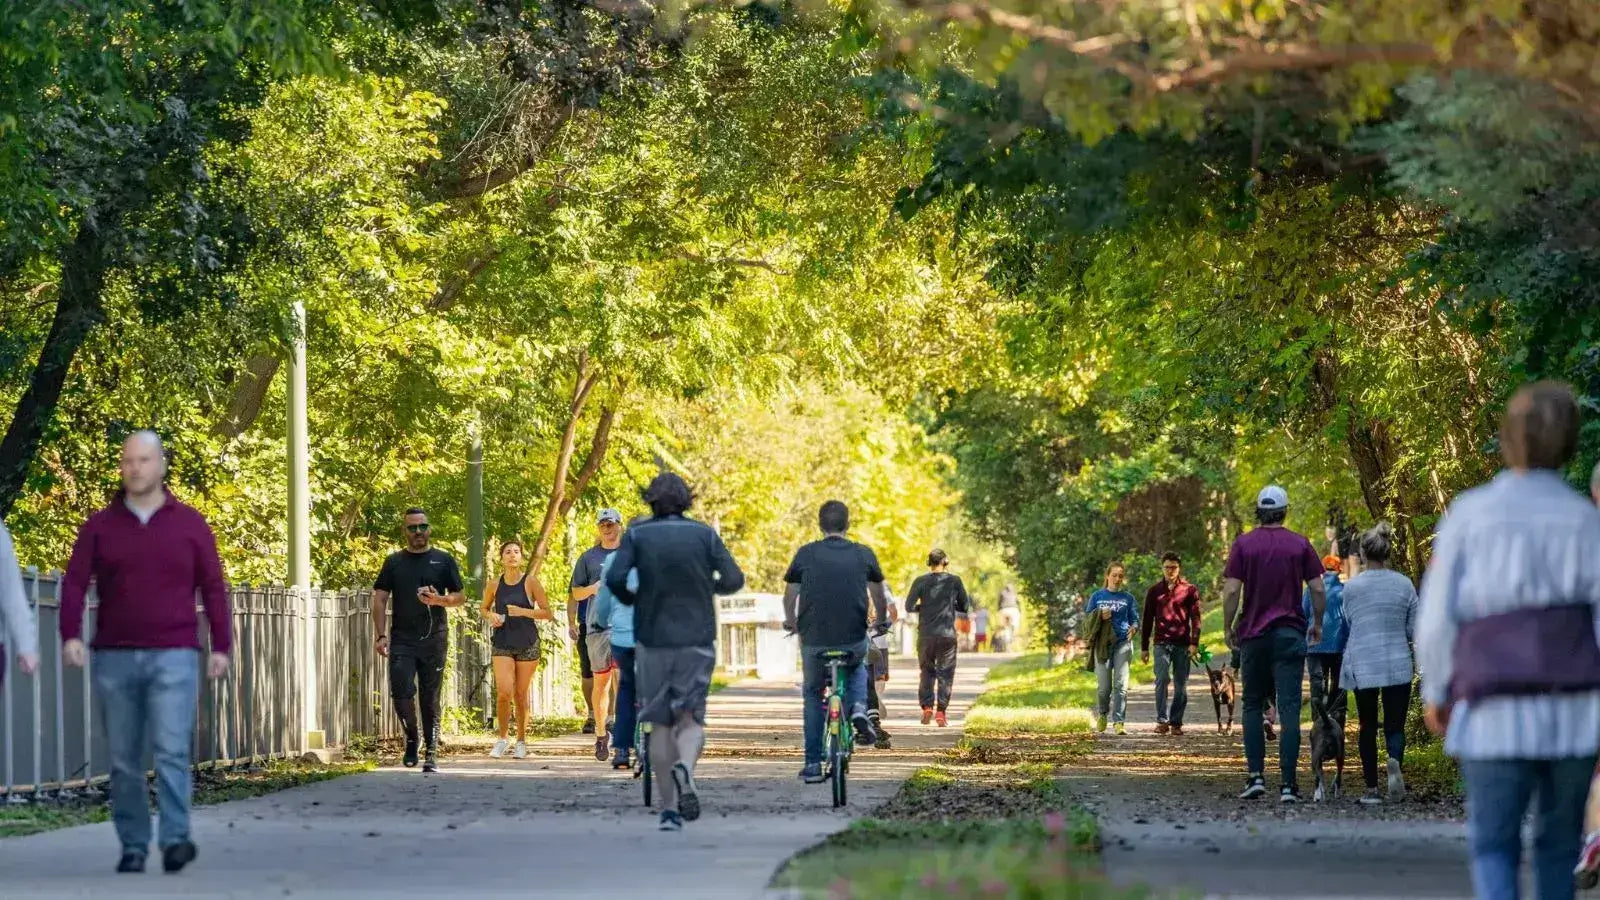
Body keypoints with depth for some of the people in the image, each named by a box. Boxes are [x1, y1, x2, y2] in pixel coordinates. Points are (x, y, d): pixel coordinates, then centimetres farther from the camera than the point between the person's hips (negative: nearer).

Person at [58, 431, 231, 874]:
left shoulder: (190, 524, 7)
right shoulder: (99, 526, 8)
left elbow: (213, 588, 8)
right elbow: (74, 584, 2)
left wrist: (221, 645, 1)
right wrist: (70, 635, -13)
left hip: (173, 658, -2)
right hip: (114, 659, 2)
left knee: (172, 749, -15)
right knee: (124, 760, 3)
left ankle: (175, 840, -20)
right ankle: (133, 847, 8)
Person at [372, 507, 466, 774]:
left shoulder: (443, 561, 8)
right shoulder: (394, 562, 10)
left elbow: (460, 597, 8)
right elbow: (380, 599, 8)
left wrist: (439, 600, -14)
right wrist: (380, 635, -3)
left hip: (434, 640, 0)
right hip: (402, 640, 0)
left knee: (430, 699, 1)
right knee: (401, 692, -12)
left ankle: (431, 753, 7)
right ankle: (411, 740, 11)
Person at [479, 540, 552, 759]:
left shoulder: (531, 583, -3)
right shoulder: (494, 585, 3)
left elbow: (548, 613, -2)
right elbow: (484, 609, 19)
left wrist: (523, 612, -16)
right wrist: (490, 616, -3)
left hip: (527, 643, -1)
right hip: (502, 643, 1)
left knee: (521, 694, 4)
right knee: (503, 692, -13)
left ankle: (521, 741, 18)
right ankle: (503, 737, 6)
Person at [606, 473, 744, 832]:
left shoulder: (637, 535, -1)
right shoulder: (704, 534, 1)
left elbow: (615, 578, -14)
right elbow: (734, 580, -5)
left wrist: (630, 600, 7)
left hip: (652, 638, 0)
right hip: (696, 640, 0)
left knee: (661, 724, 9)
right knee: (692, 718, 5)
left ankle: (670, 809, 5)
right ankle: (685, 766, -29)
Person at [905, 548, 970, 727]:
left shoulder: (921, 582, -1)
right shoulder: (954, 581, 0)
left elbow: (909, 606, -4)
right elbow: (965, 606, 7)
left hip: (926, 634, 1)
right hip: (947, 634, -1)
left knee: (927, 671, 14)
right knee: (945, 672, 6)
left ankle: (927, 707, 2)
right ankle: (941, 711, -2)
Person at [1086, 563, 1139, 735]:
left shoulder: (1128, 598, 9)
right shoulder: (1097, 596, 10)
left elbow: (1135, 620, 9)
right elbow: (1088, 618, 10)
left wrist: (1133, 628, -14)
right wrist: (1100, 617, -11)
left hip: (1123, 642, 0)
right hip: (1102, 643, 0)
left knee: (1121, 684, -10)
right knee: (1104, 686, 0)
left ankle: (1119, 722, -10)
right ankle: (1102, 714, 28)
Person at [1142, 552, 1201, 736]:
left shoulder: (1189, 590, 6)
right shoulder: (1154, 591, 10)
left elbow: (1195, 618, 2)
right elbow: (1147, 620, 12)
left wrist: (1194, 642, -10)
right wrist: (1144, 647, 9)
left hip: (1182, 644, 0)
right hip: (1162, 643, 0)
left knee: (1181, 685, 2)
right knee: (1162, 679, -14)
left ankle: (1176, 722, 9)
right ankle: (1162, 721, -11)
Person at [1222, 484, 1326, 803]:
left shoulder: (1243, 544, -1)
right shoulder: (1300, 544, 1)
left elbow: (1231, 591, -7)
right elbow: (1317, 589, 0)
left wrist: (1228, 628, 5)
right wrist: (1317, 623, 14)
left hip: (1253, 634, 0)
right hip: (1290, 634, 0)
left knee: (1253, 706, 13)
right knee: (1289, 710, -3)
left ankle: (1255, 776, 4)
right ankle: (1288, 784, -8)